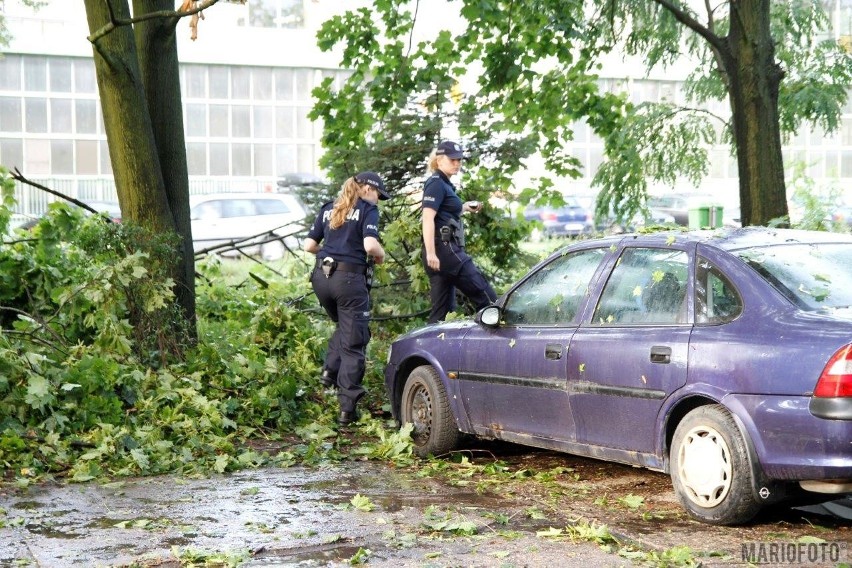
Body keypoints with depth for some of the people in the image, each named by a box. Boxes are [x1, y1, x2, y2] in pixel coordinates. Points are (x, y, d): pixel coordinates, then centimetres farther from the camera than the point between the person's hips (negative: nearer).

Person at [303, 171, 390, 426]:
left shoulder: (328, 209, 17)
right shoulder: (367, 209, 0)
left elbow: (309, 246, 13)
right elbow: (370, 245, -15)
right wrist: (381, 256, 5)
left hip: (322, 276, 6)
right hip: (350, 278, -6)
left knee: (343, 326, 31)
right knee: (353, 343, 0)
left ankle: (330, 370, 11)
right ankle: (347, 409, -1)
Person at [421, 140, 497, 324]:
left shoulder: (444, 184, 21)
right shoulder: (436, 183, -7)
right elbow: (428, 218, -18)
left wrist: (464, 208, 17)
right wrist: (430, 253, -25)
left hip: (447, 251, 10)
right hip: (444, 249, -10)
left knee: (442, 311, 7)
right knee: (486, 296, -11)